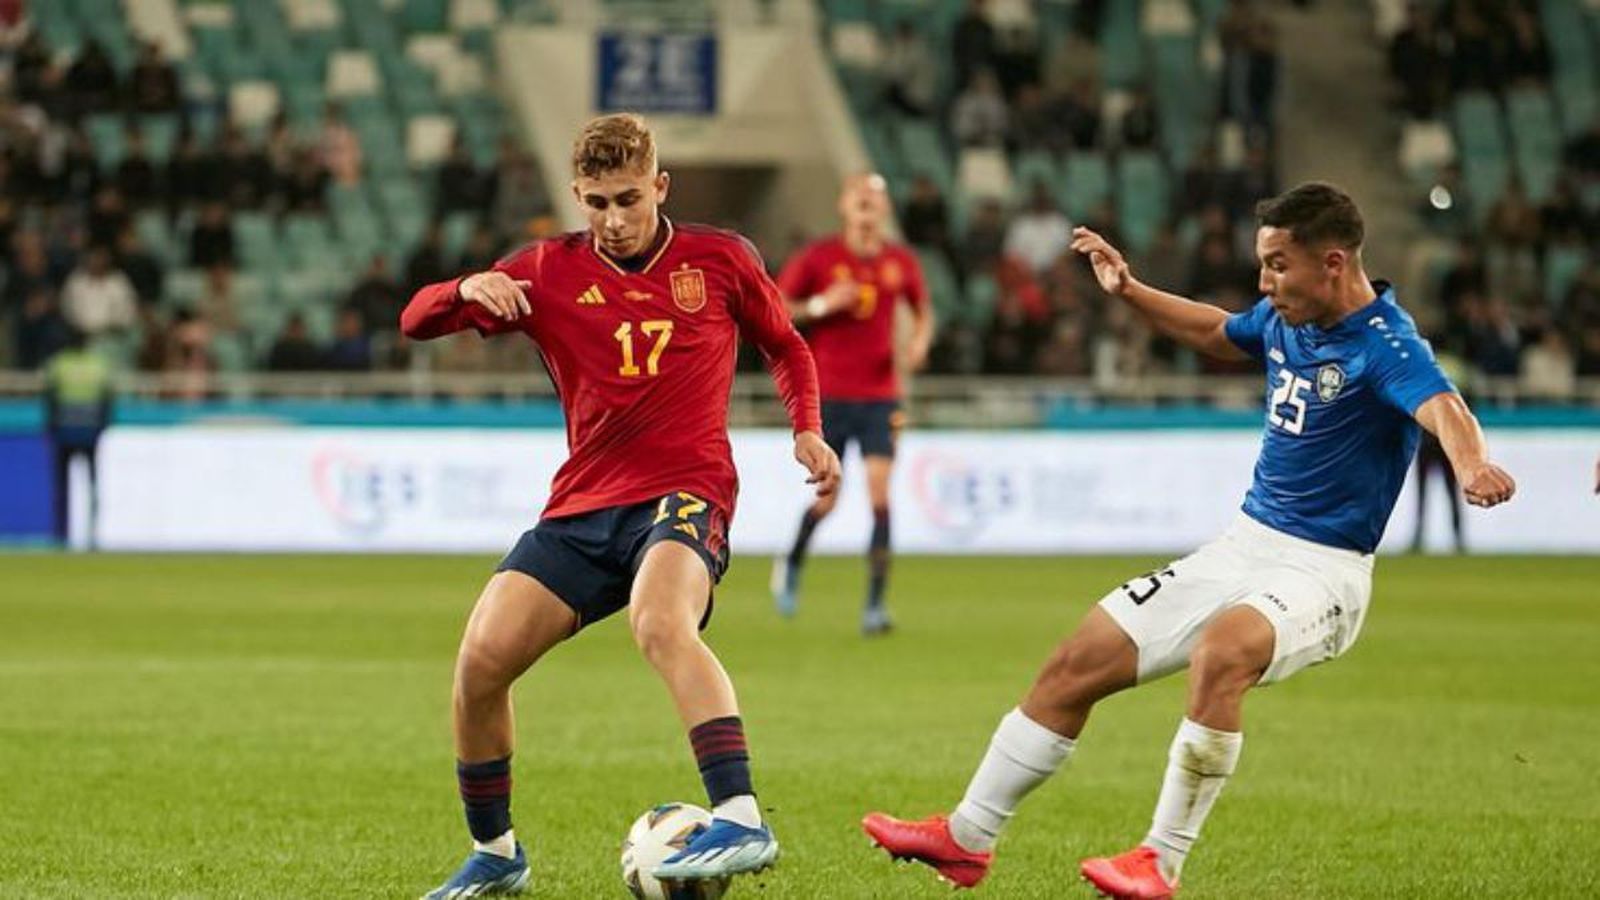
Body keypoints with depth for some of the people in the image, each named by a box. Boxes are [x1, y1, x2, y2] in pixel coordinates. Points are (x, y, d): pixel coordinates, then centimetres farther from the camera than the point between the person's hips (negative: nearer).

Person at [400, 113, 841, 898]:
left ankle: (741, 819, -45)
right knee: (481, 658, -10)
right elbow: (416, 321, 4)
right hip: (582, 507, 4)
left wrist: (807, 430, 3)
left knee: (660, 624, -36)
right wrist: (468, 290, -18)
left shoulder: (720, 260, 5)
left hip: (684, 494, -4)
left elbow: (786, 346, 21)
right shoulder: (550, 271, 6)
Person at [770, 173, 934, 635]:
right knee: (826, 499, 2)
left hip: (880, 396, 1)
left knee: (879, 492, -13)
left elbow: (923, 309, 19)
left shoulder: (901, 262, 4)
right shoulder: (817, 258, -4)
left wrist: (920, 340, -2)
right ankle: (792, 564, 35)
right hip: (828, 395, -1)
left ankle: (875, 604, -12)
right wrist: (820, 305, -16)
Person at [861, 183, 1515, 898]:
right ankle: (967, 837, 21)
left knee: (1222, 650, -39)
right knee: (1078, 663, 7)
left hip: (1321, 570, -8)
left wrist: (1471, 464, -61)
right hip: (1244, 545, 8)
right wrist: (1130, 292, 23)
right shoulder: (1283, 322, 6)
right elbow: (1216, 334, 30)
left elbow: (1440, 406, -41)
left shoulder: (1384, 344, -20)